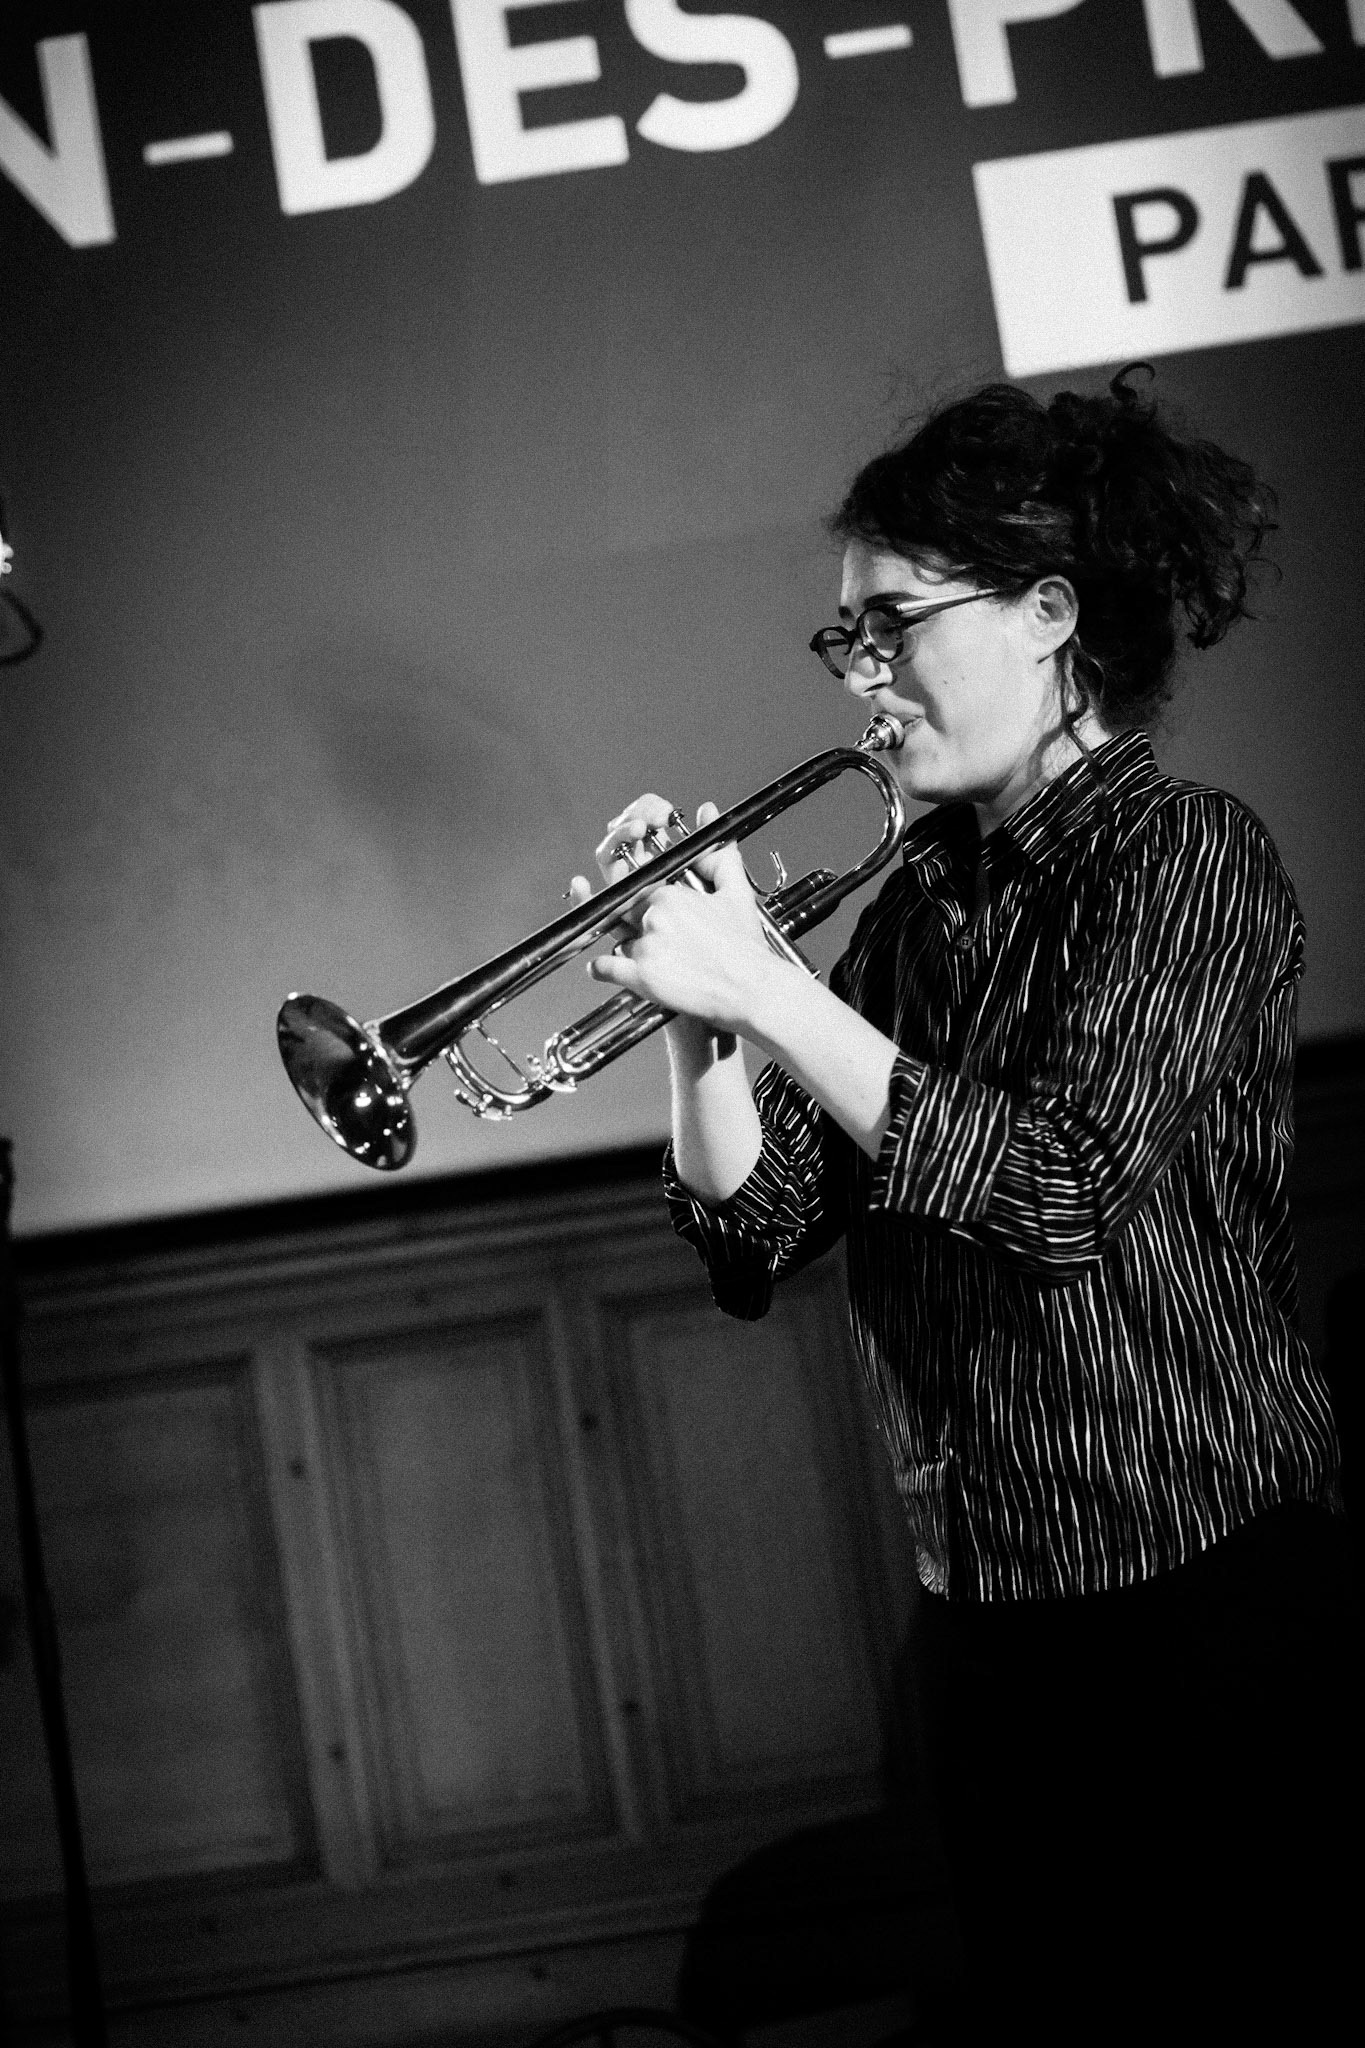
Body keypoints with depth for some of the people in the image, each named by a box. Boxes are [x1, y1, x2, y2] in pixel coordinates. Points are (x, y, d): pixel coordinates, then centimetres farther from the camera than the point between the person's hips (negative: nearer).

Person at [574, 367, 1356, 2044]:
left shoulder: (1186, 855, -9)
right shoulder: (917, 909, 9)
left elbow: (1057, 1192, -22)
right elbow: (754, 1240, 6)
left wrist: (764, 987, -20)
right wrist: (697, 1014, -9)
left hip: (1208, 1604, -6)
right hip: (985, 1618, 7)